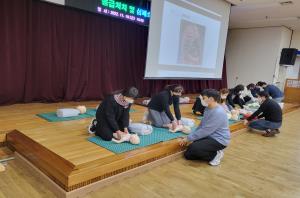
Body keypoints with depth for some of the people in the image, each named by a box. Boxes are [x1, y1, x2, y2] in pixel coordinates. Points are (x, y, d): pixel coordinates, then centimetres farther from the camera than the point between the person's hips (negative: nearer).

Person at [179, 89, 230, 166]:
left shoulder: (218, 112, -25)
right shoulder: (208, 109, 6)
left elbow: (205, 131, -25)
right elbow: (201, 126, 12)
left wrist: (188, 138, -17)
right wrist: (188, 137, 3)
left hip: (219, 140, -9)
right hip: (209, 137, 9)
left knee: (193, 147, -29)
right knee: (188, 155, 3)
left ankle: (215, 155, -6)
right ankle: (214, 152, 13)